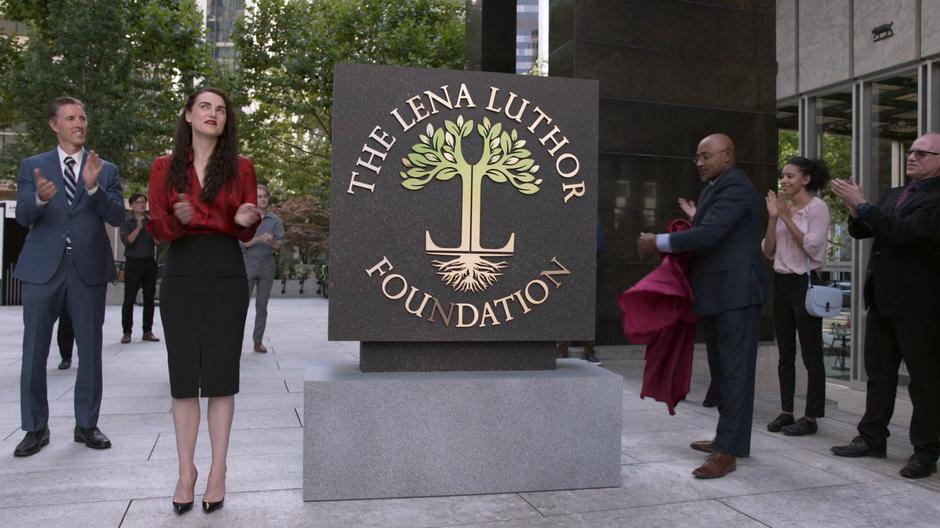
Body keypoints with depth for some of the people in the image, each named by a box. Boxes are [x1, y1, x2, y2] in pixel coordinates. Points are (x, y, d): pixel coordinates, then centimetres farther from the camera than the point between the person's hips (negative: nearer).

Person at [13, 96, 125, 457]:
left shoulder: (106, 170, 8)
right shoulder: (33, 166, 8)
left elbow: (117, 217, -4)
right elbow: (23, 216, -2)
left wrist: (94, 187, -21)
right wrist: (39, 198, -24)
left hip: (89, 268, 1)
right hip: (44, 267, 0)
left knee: (90, 350, 6)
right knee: (35, 352, 3)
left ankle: (86, 424, 18)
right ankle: (36, 428, 15)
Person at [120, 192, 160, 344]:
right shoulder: (127, 222, 2)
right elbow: (127, 241, -10)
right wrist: (138, 227, -14)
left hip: (150, 263, 3)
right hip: (133, 262, -3)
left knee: (149, 298, 4)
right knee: (129, 299, -3)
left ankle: (147, 331, 10)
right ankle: (126, 332, 3)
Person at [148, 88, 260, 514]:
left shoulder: (240, 167, 4)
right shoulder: (165, 167, 6)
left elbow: (247, 235, 6)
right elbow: (157, 229, 3)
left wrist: (245, 220, -17)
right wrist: (178, 219, -19)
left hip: (226, 278, -1)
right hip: (180, 277, 1)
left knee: (221, 374, 1)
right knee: (183, 375, 3)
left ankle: (218, 471, 11)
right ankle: (186, 471, 15)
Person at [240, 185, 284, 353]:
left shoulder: (275, 220, 5)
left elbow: (280, 245, -1)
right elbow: (243, 242, -8)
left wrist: (272, 241, -24)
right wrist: (260, 238, -24)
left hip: (267, 265, 2)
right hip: (248, 265, -2)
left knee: (262, 305, 4)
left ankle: (258, 341, 9)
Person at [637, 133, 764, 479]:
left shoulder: (735, 188, -14)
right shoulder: (715, 188, 18)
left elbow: (708, 233, -24)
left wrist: (658, 243, -17)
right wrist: (670, 244, -2)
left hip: (736, 294, -10)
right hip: (717, 295, 10)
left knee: (735, 370, -8)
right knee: (725, 369, 16)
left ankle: (729, 451, -7)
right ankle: (729, 436, 27)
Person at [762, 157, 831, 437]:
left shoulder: (817, 207, -5)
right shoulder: (784, 207, 10)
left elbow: (813, 247, -16)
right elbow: (768, 252, 7)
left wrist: (787, 218, -14)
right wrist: (773, 217, -2)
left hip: (805, 283, -6)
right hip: (782, 283, 6)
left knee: (811, 354, 1)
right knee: (785, 354, 10)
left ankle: (811, 417, 7)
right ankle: (786, 412, 17)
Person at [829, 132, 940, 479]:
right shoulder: (893, 195, 14)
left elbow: (903, 231, -25)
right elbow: (861, 231, 15)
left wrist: (862, 205, -22)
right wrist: (855, 212, -5)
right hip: (883, 298, 8)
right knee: (879, 373, 14)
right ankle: (872, 439, 24)